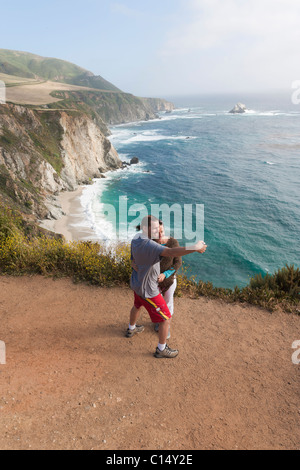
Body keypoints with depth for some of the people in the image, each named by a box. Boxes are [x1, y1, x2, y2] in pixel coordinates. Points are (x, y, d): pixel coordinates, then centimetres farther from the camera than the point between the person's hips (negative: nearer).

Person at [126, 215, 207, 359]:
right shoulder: (150, 245, -36)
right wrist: (195, 248, -46)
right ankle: (161, 349, 27)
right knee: (166, 319, 8)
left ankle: (131, 329, 63)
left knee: (137, 305, 37)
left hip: (137, 283, 9)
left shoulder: (136, 238, -7)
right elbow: (171, 252, -51)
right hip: (148, 290, -9)